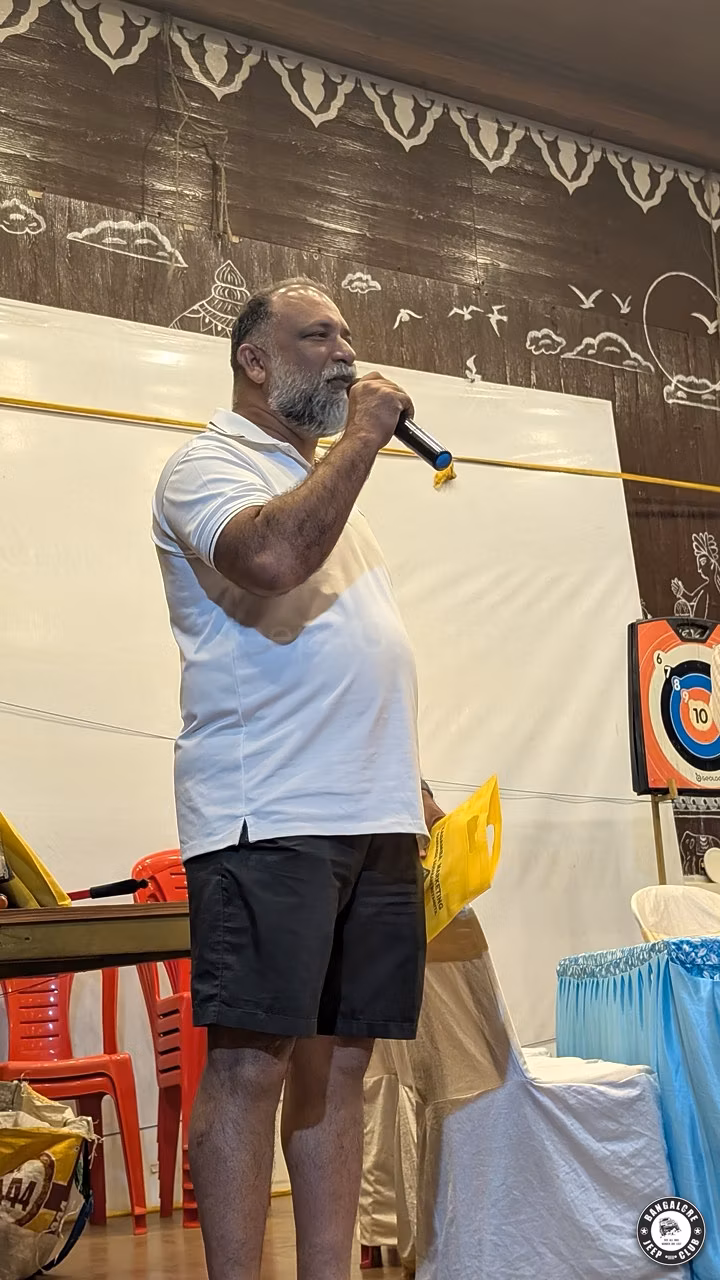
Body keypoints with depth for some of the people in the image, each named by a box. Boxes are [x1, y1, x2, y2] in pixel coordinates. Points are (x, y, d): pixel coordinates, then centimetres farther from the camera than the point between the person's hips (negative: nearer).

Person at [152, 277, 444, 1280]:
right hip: (270, 820, -8)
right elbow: (271, 558, -24)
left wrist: (412, 784, 19)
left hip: (376, 822, 8)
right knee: (250, 1064, -4)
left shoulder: (327, 482, 25)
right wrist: (362, 436, -10)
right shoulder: (210, 464, 0)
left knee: (339, 1065, 10)